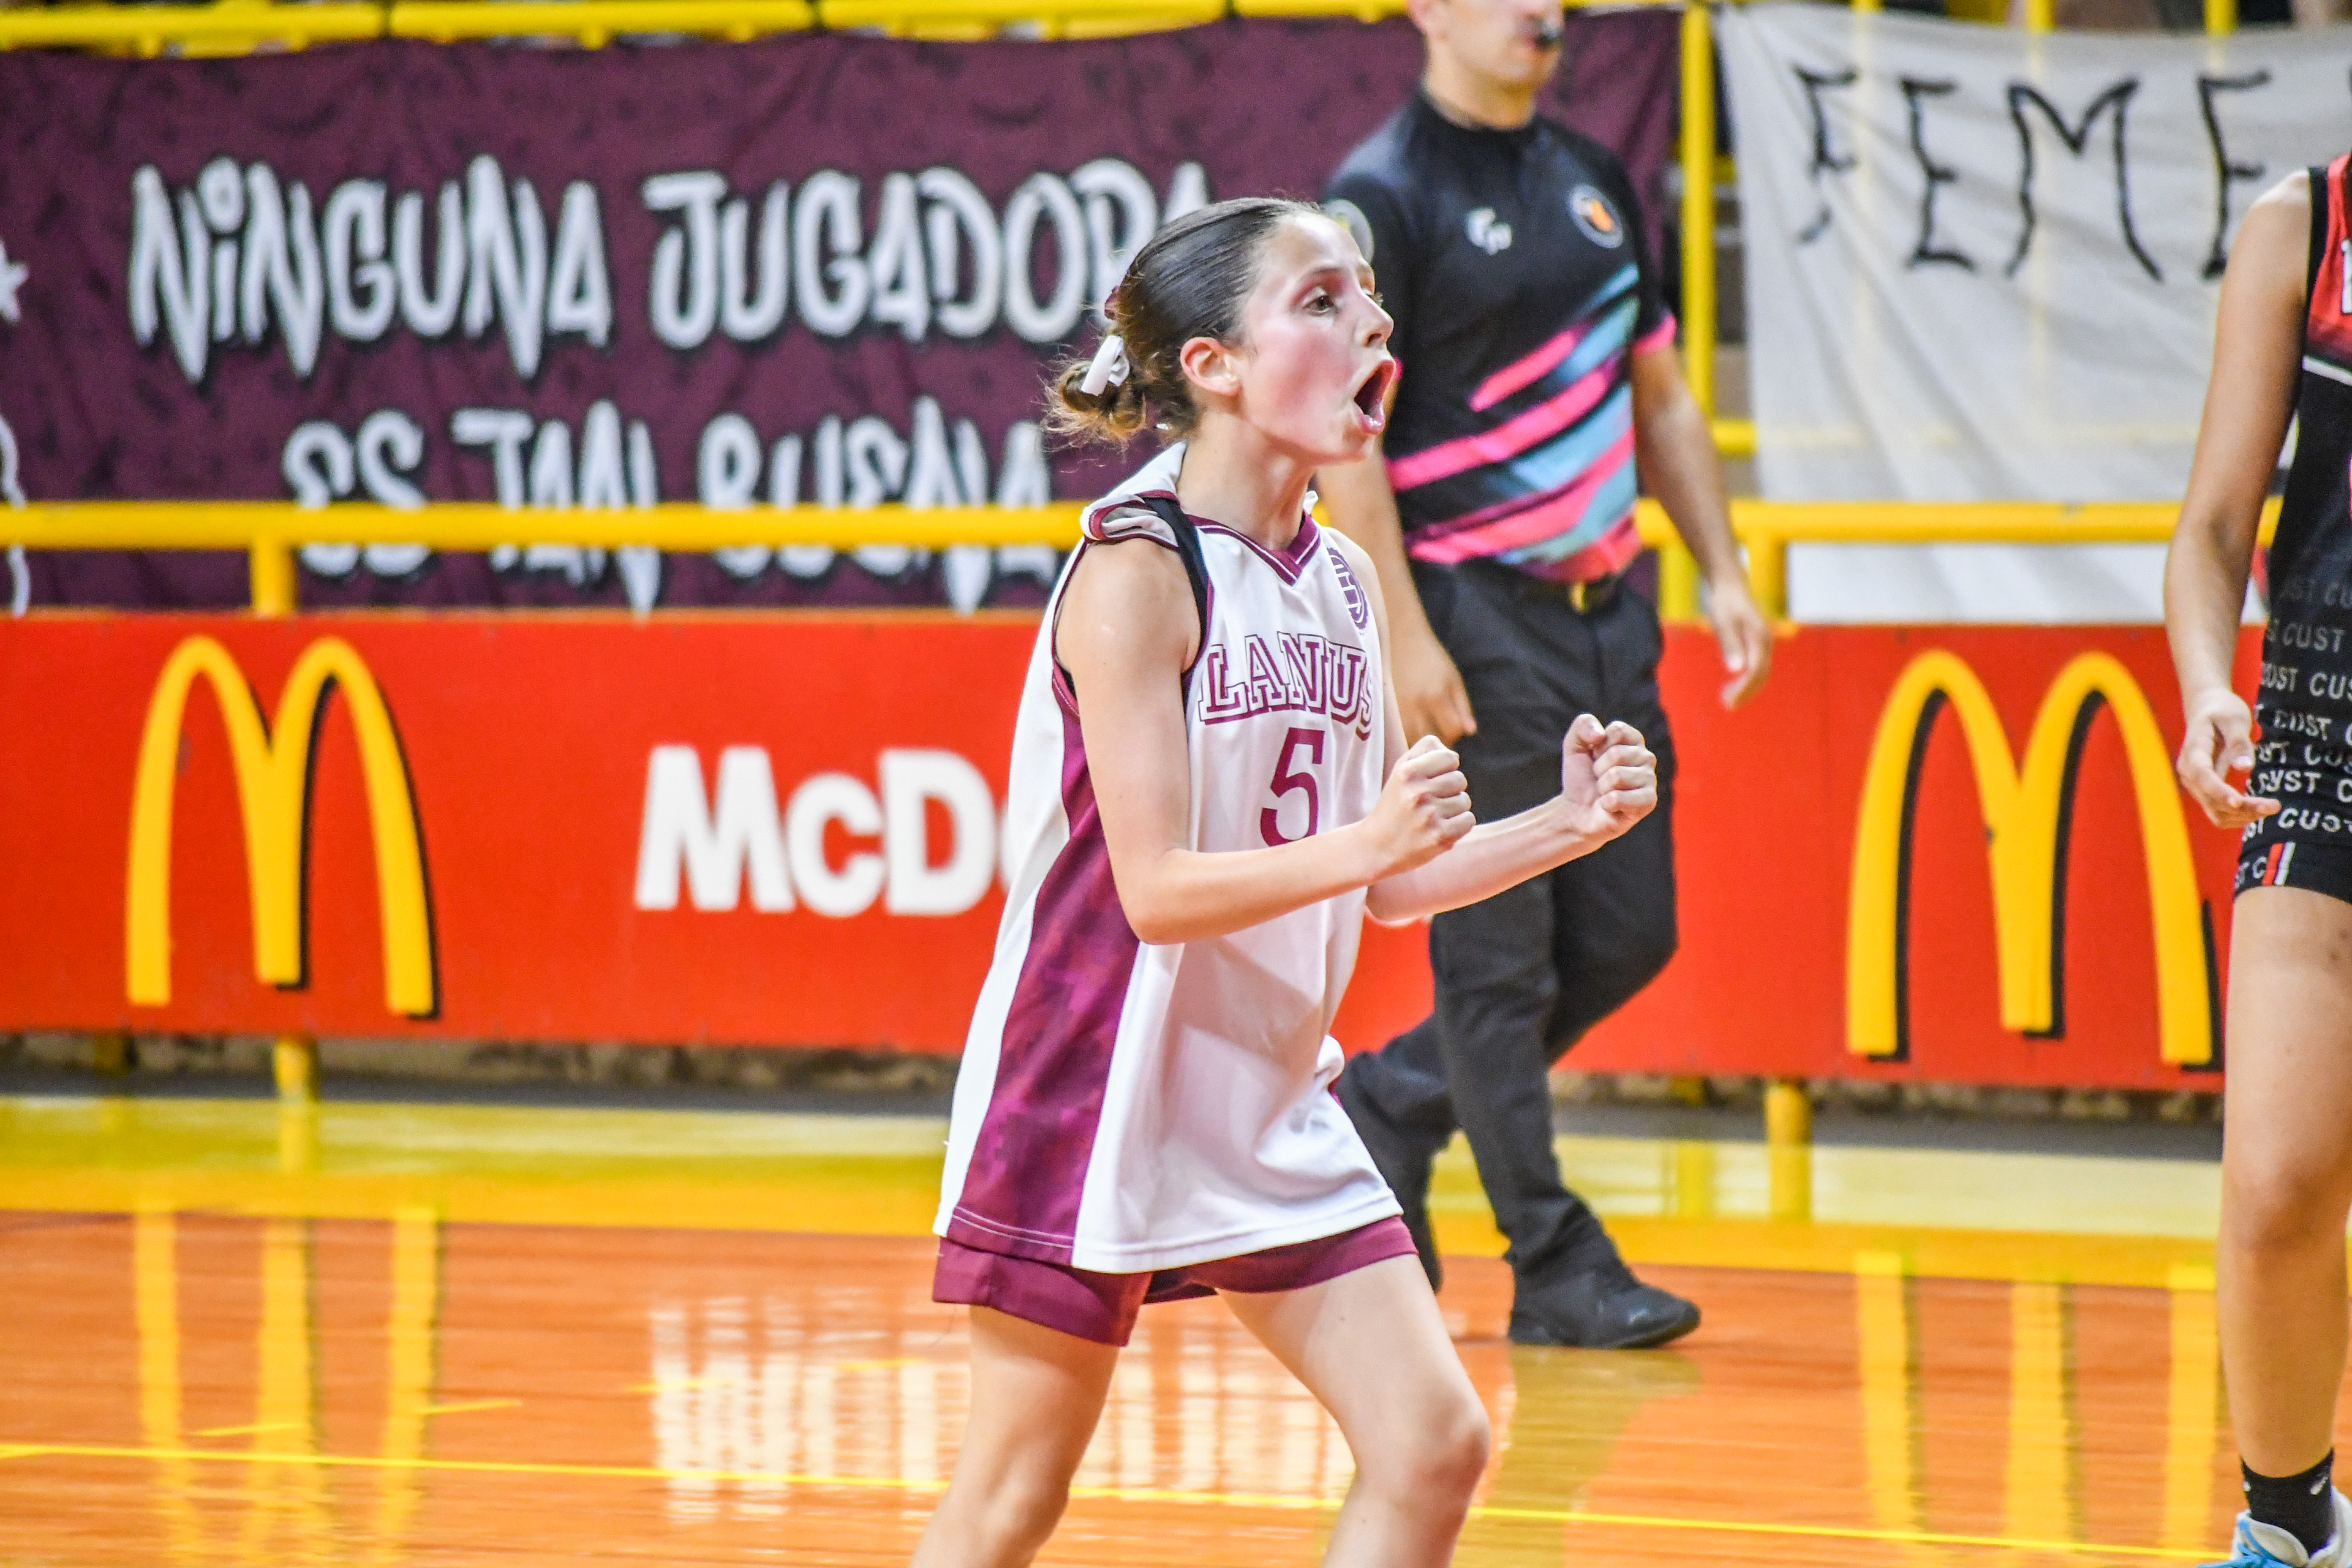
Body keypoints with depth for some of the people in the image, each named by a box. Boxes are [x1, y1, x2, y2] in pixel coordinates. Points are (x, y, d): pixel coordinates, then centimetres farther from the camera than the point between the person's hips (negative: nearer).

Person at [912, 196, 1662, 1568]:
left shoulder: (1344, 583, 7)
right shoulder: (1138, 570, -14)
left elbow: (1389, 886, 13)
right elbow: (1155, 887, -20)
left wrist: (1568, 825, -1)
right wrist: (1363, 845, -33)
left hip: (1271, 1104, 7)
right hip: (1096, 1094, -7)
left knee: (1435, 1446, -3)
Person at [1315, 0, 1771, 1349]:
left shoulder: (1595, 179, 15)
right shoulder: (1384, 197, -8)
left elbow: (1661, 391, 22)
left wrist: (1724, 572, 13)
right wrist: (1405, 639, -19)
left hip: (1605, 611, 8)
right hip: (1476, 615, -8)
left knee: (1628, 935, 8)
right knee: (1499, 951, -3)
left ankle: (1388, 1110, 26)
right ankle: (1559, 1269, 2)